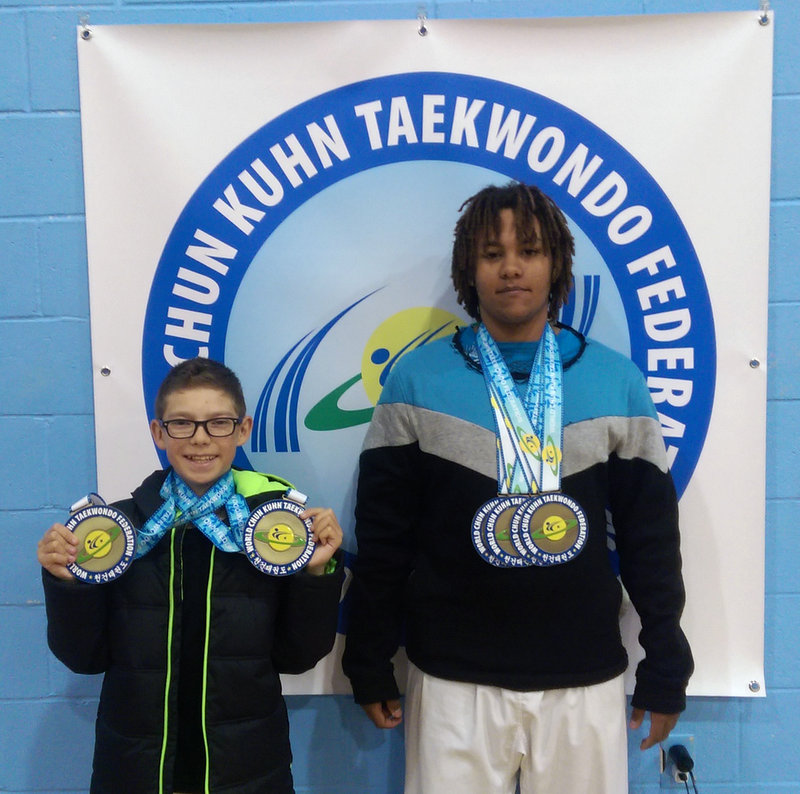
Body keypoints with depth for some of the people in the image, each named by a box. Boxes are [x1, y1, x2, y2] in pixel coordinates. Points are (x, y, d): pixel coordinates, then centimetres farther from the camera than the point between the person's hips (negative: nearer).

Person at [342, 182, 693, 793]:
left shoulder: (618, 382, 0)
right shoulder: (418, 380, -4)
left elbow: (651, 535, 4)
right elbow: (382, 535, -1)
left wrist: (666, 670, 6)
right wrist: (369, 666, 1)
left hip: (586, 682, 2)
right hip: (453, 681, -1)